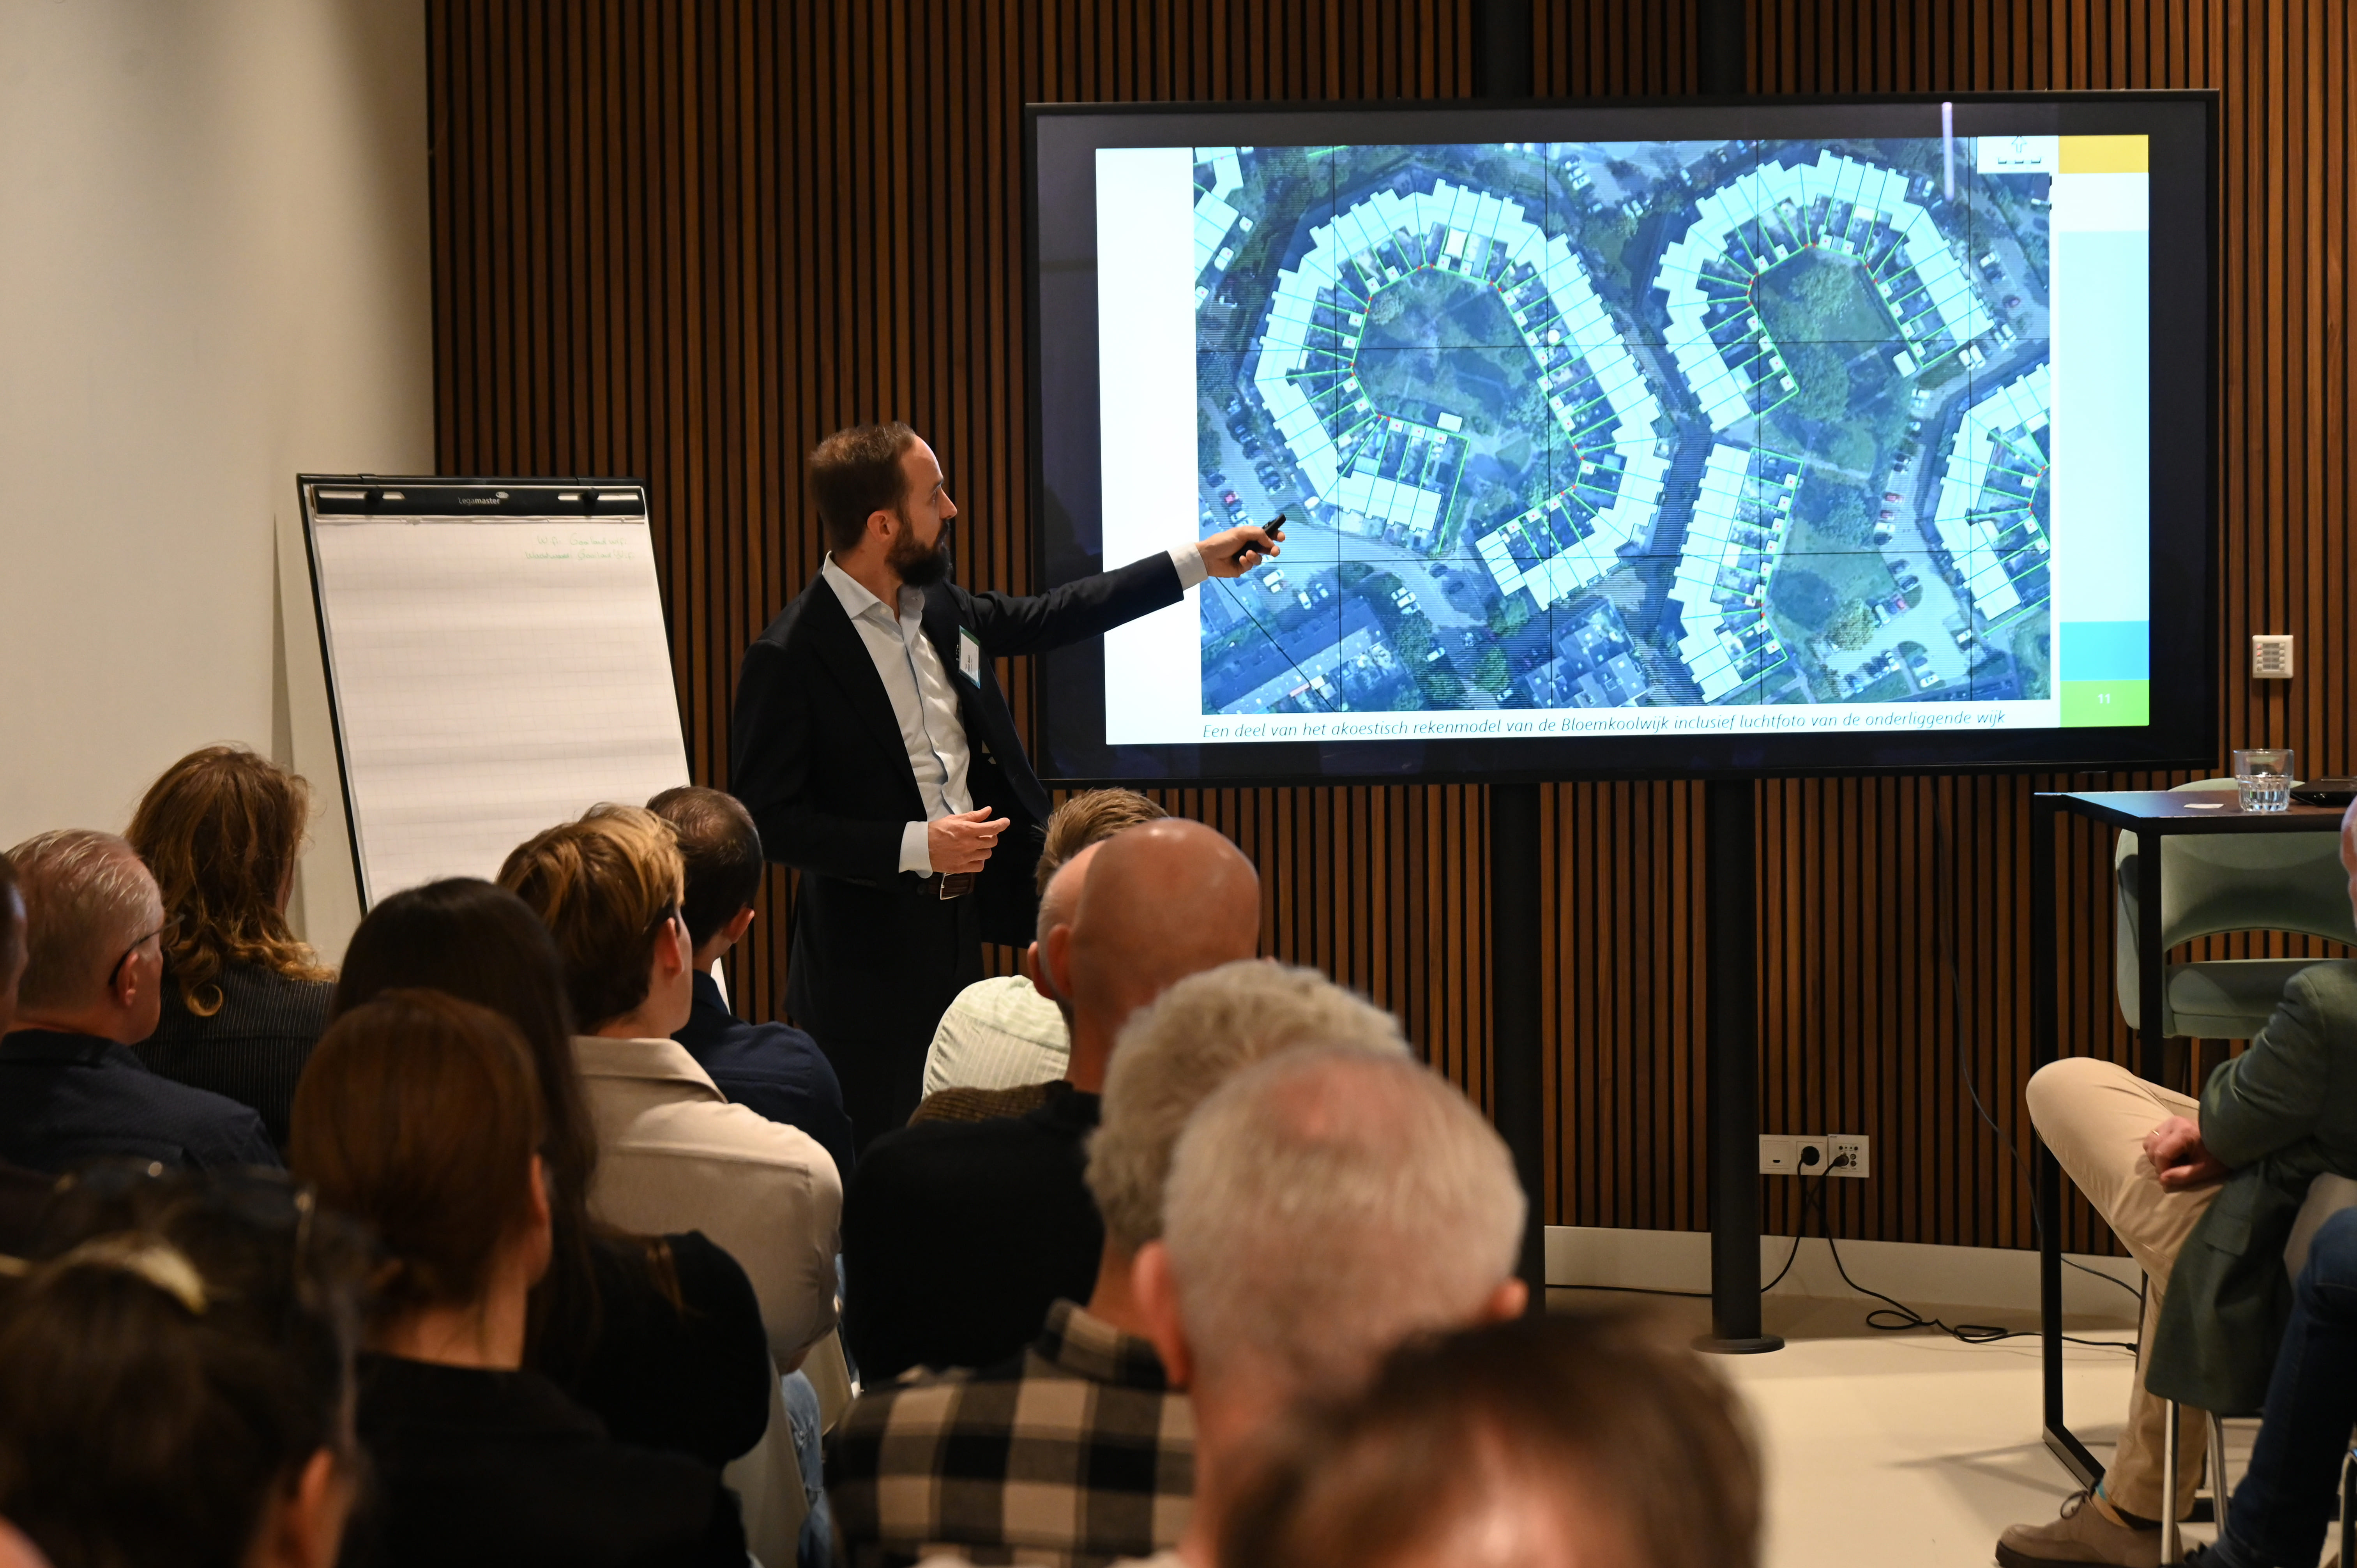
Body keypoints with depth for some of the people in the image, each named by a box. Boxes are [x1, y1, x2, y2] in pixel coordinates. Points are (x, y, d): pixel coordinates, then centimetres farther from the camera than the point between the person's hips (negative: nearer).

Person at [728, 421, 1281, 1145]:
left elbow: (1045, 619, 22)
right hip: (870, 957, -7)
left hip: (962, 928, 7)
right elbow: (766, 817, -17)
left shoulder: (939, 607, 5)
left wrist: (1198, 562, 24)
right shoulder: (789, 656, -17)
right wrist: (914, 846, -22)